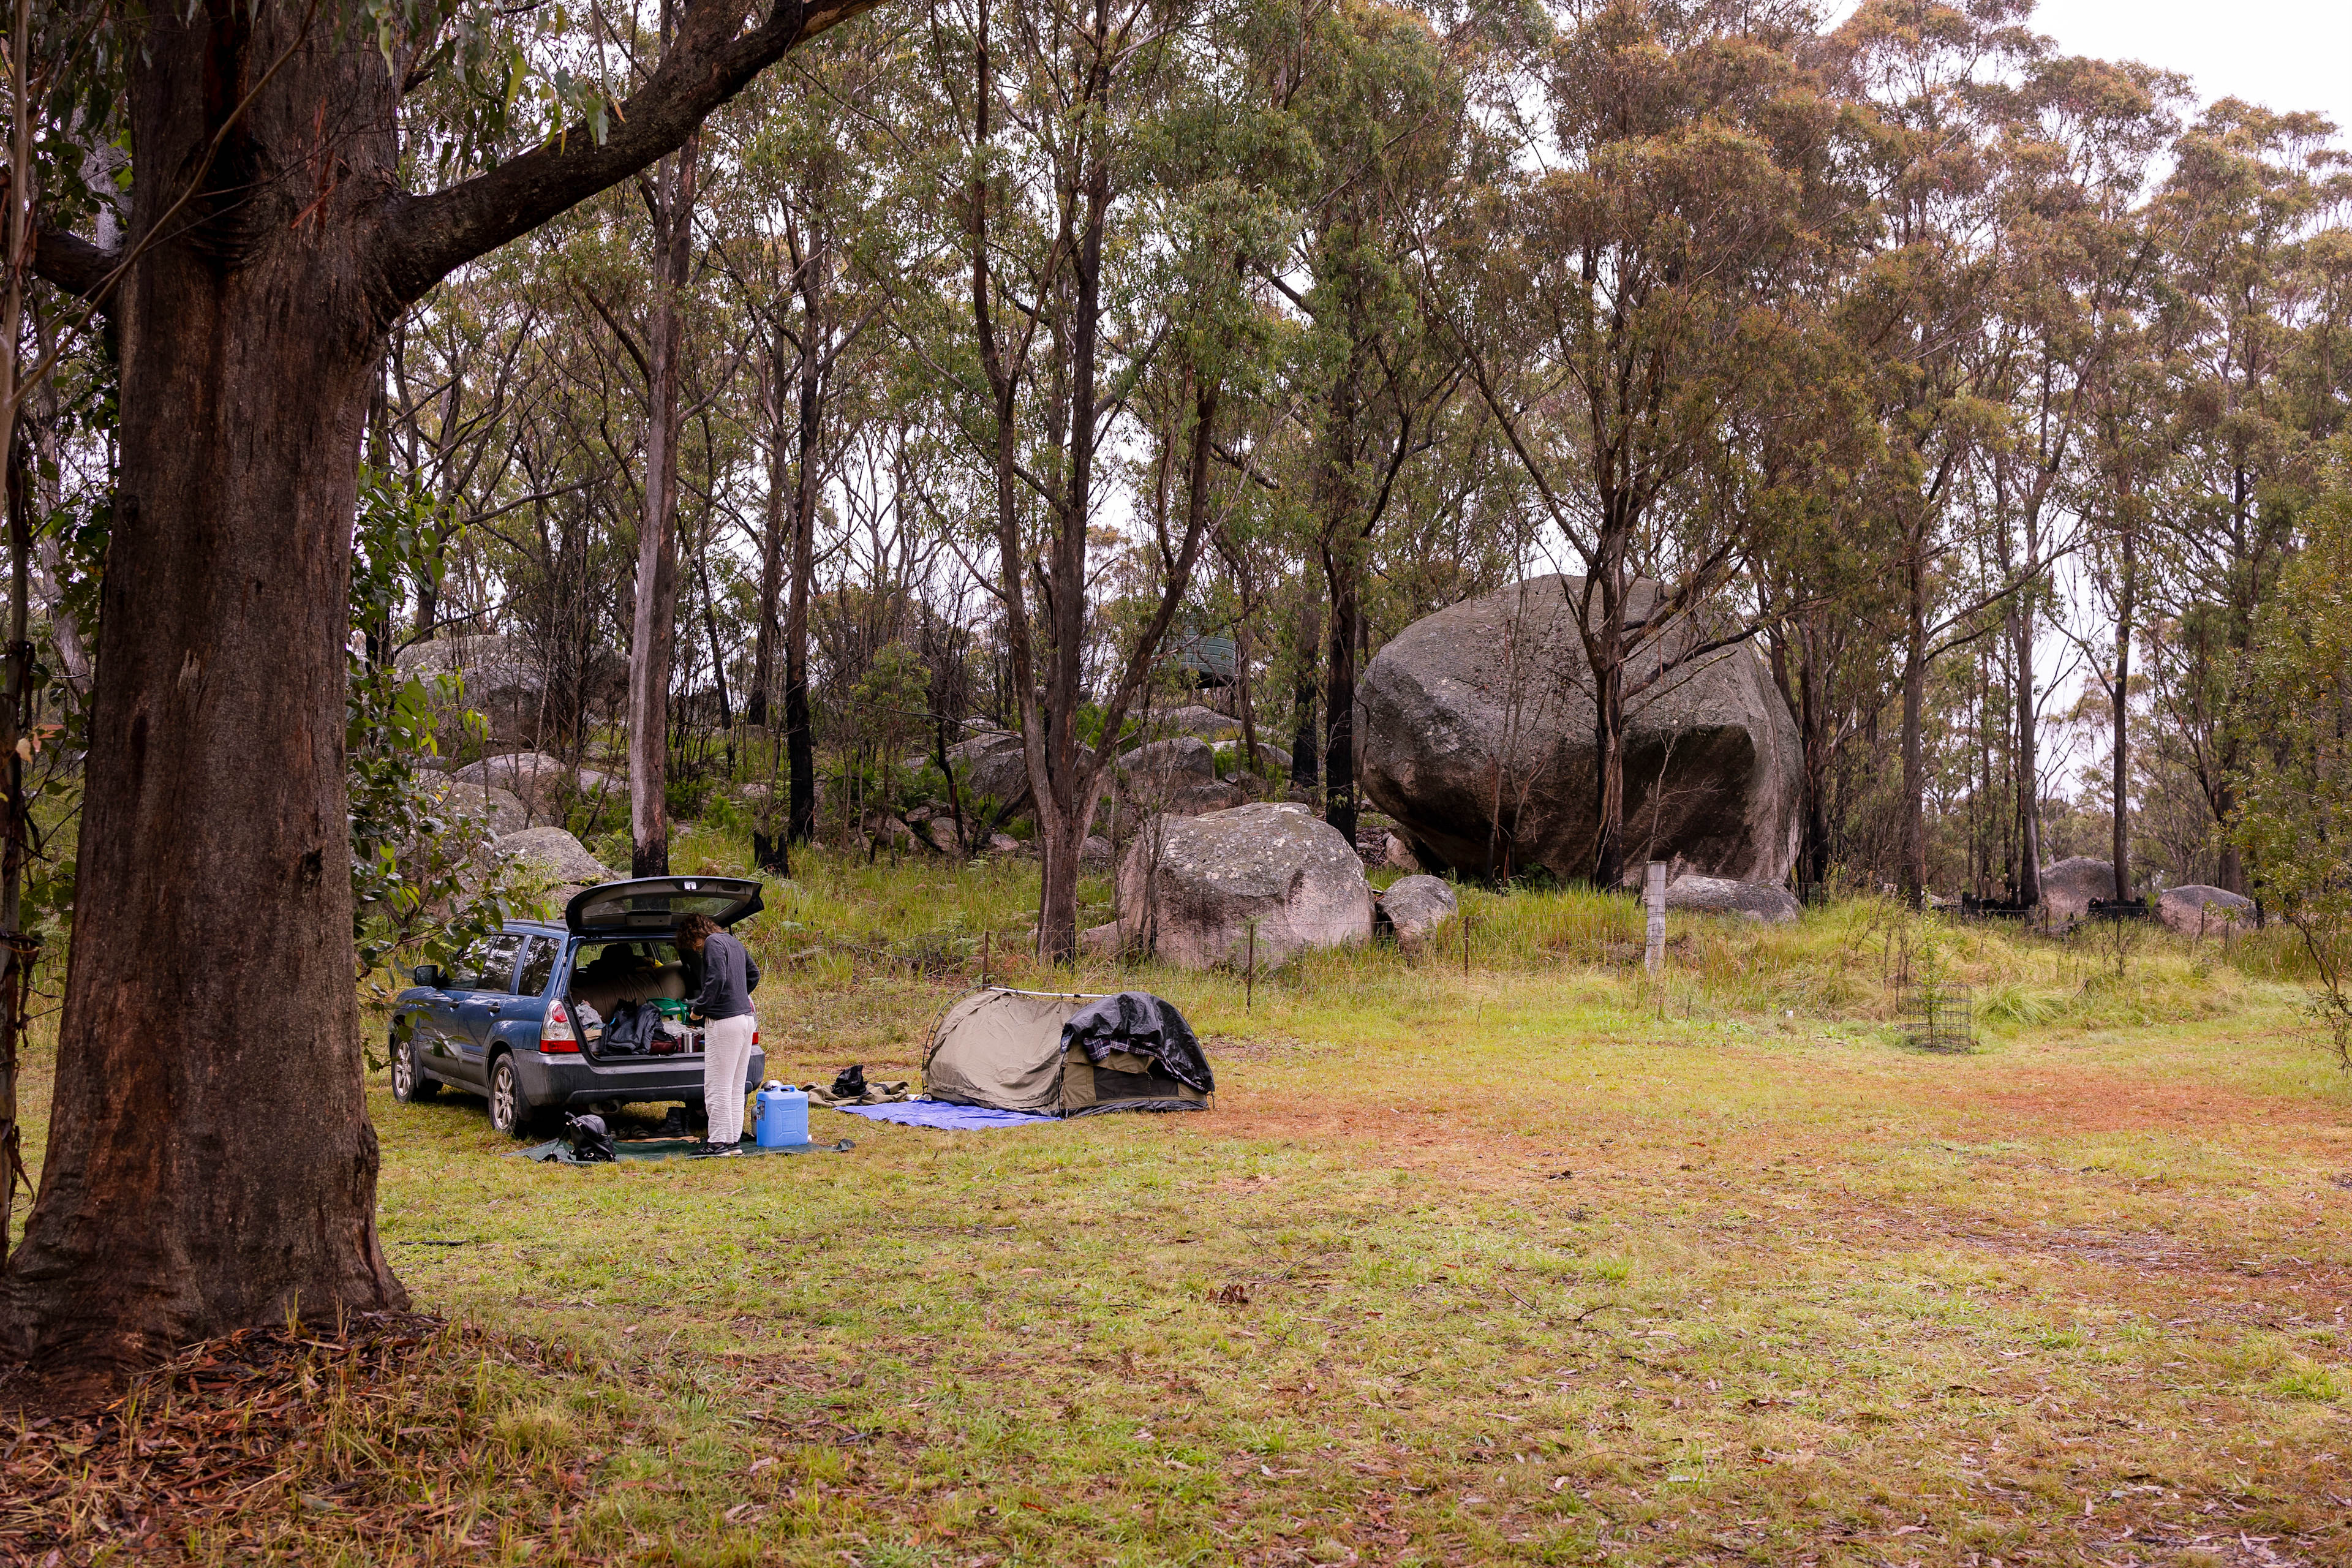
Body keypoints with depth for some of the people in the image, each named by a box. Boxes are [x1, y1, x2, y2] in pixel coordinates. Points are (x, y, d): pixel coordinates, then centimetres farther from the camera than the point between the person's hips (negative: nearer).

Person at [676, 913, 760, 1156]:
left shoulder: (713, 943, -9)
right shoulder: (733, 942, 18)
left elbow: (716, 980, -20)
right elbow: (753, 973, 27)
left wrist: (699, 1009, -10)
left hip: (724, 1021, -9)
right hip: (746, 1019, 9)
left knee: (717, 1087, -3)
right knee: (736, 1087, 13)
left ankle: (720, 1142, -2)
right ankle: (734, 1141, 15)